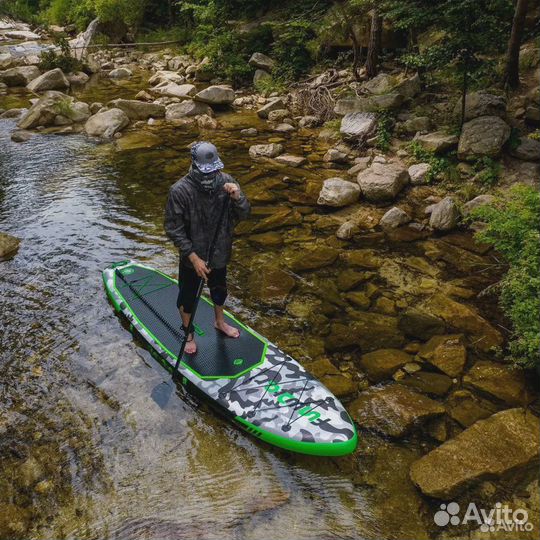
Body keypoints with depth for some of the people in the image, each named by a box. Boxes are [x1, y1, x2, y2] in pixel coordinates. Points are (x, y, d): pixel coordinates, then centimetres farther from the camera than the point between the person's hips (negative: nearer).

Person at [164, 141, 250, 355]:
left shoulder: (226, 181, -14)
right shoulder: (180, 191, -25)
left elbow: (243, 215, -8)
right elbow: (173, 229, -20)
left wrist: (237, 197, -30)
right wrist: (194, 258, -22)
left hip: (219, 253, 4)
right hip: (192, 257, -3)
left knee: (219, 289, 27)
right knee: (188, 296, 16)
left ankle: (220, 322, 55)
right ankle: (188, 334, 42)